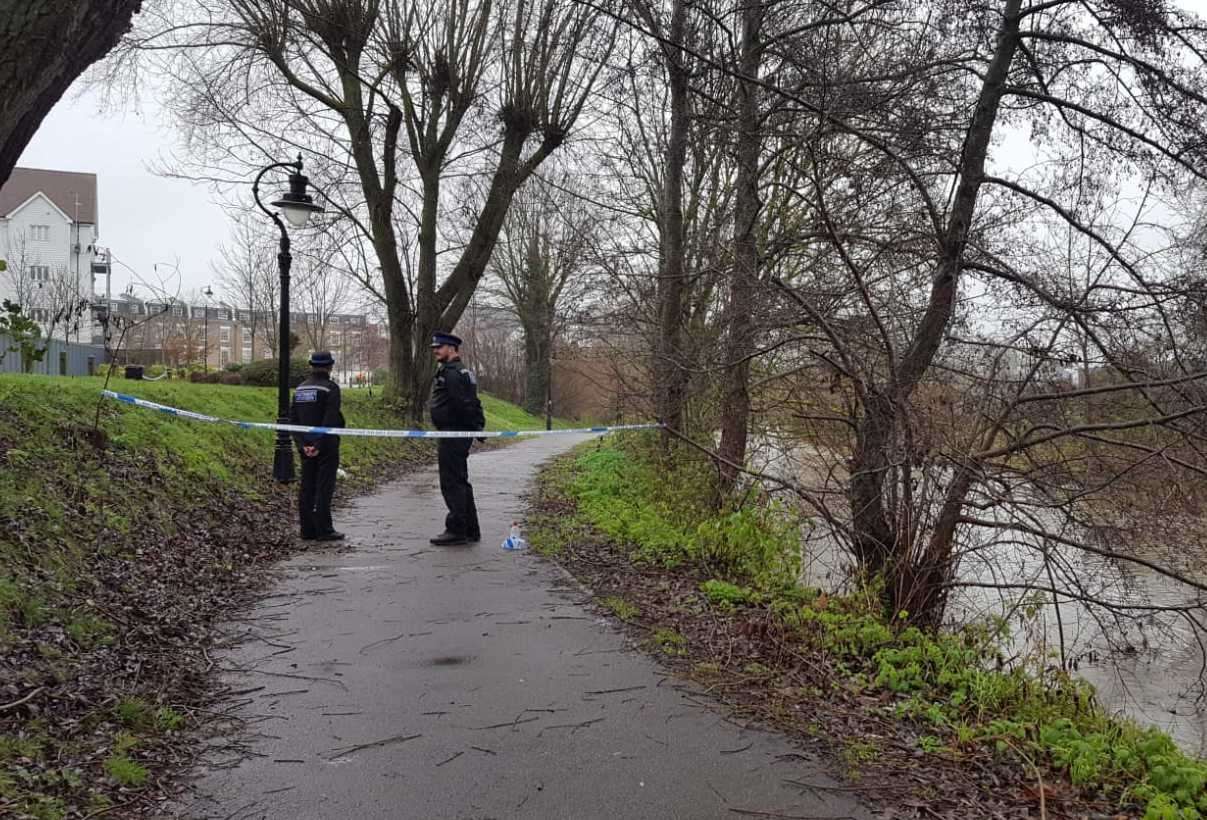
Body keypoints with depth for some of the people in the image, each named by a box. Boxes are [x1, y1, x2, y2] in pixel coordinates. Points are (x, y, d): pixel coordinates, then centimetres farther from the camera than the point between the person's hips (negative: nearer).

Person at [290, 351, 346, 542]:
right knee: (324, 487, -2)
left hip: (306, 446, 6)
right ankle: (324, 530, -1)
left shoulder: (300, 388, 10)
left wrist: (301, 444, 0)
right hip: (326, 445, -6)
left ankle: (308, 530, 13)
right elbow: (330, 420, -18)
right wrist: (319, 445, -17)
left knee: (307, 487, 10)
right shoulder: (330, 388, -10)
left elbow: (292, 418, 6)